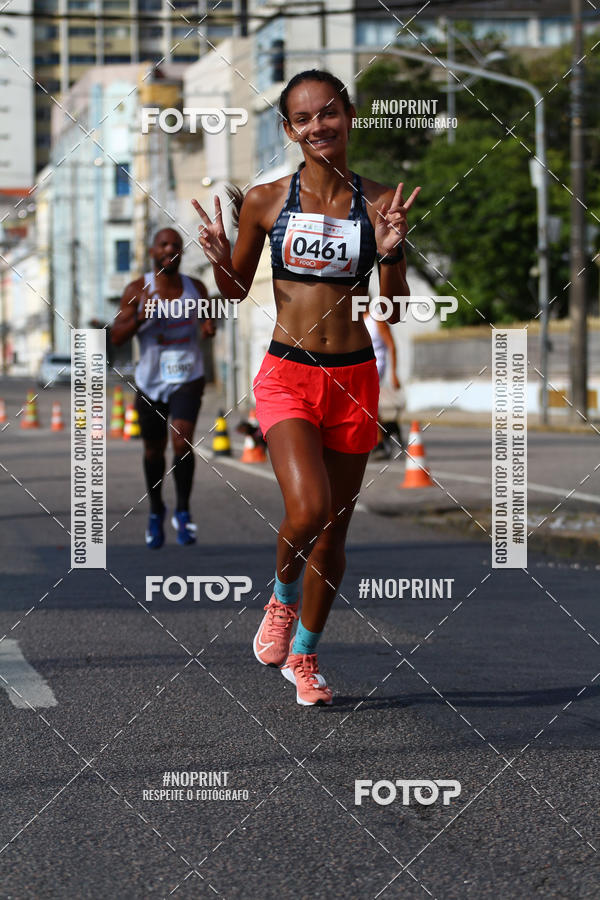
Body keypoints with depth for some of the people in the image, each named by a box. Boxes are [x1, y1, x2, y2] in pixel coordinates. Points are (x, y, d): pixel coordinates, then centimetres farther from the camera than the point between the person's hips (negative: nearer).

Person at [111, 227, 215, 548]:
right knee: (153, 450, 12)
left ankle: (182, 511, -4)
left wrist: (209, 326, -4)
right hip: (151, 381, 0)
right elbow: (116, 336, -9)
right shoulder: (137, 290, -5)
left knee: (182, 441, -20)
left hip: (187, 379, 0)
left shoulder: (195, 288, 2)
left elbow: (206, 316, 20)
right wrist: (141, 317, -26)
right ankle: (156, 512, 35)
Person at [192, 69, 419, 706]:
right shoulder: (266, 200, -1)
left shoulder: (378, 203, 0)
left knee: (333, 529, 8)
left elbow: (394, 309, 2)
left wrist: (391, 252, -15)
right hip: (286, 374, -2)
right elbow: (236, 291, 10)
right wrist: (220, 259, -11)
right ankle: (282, 596, 11)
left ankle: (304, 655, 28)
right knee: (307, 510, -22)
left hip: (354, 378, 2)